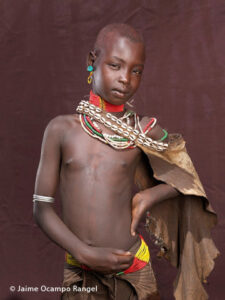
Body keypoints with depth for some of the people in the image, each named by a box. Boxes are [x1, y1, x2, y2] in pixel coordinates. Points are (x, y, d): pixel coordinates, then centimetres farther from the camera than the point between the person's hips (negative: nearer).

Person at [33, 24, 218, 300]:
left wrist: (149, 197, -5)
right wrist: (86, 254, -13)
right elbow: (41, 207, -3)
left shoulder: (145, 132, -3)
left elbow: (188, 176, 11)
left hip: (132, 273, 0)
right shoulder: (61, 129, -3)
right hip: (78, 276, 0)